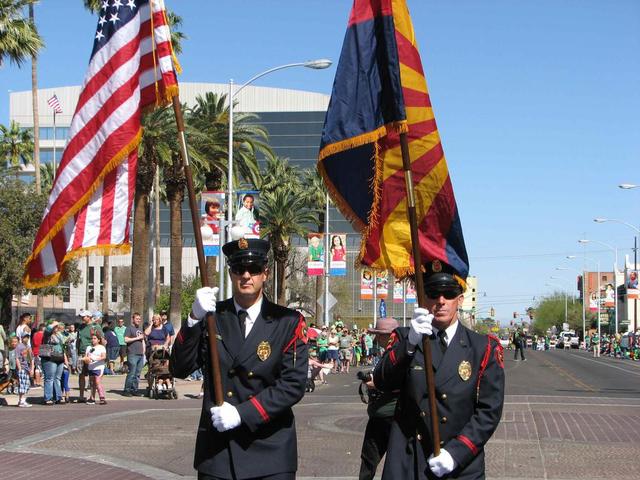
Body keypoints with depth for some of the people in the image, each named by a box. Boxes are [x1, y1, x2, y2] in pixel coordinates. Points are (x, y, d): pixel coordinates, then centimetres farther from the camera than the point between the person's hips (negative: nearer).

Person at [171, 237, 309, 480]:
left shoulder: (289, 322, -1)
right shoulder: (211, 317, 5)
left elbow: (293, 384, -8)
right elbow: (180, 369, -4)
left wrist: (242, 413, -16)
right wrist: (194, 319, -18)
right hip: (215, 450, 2)